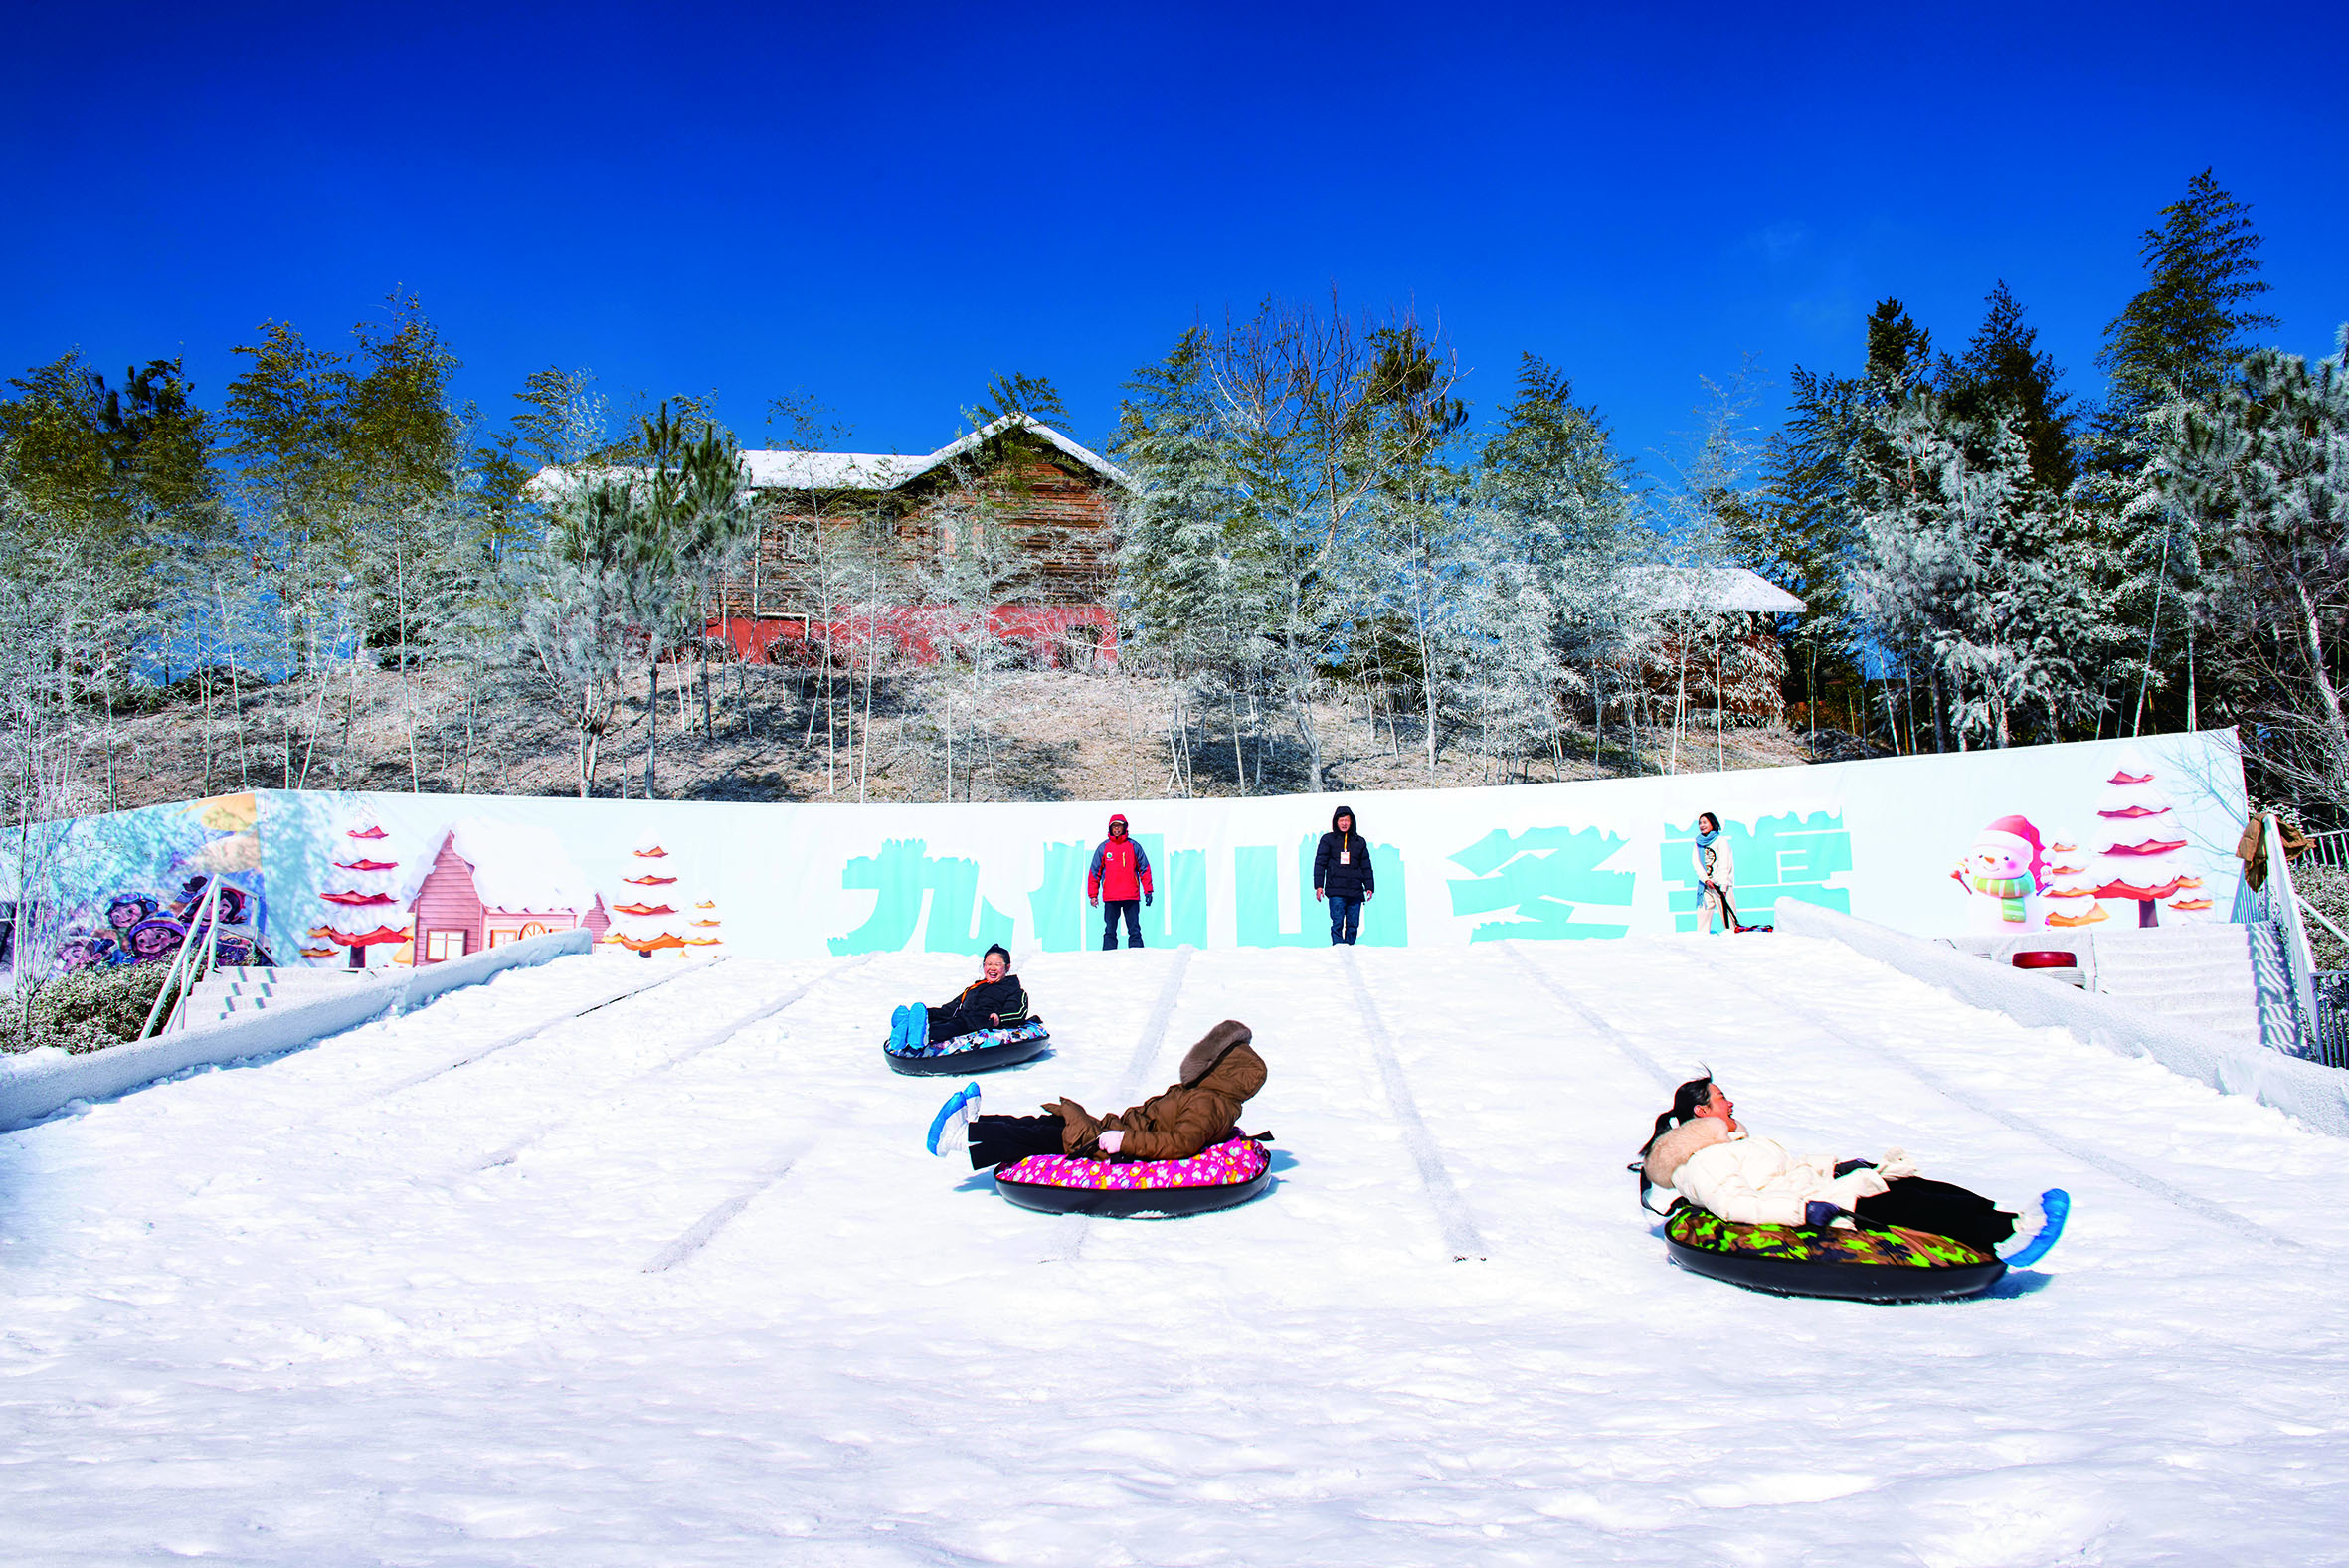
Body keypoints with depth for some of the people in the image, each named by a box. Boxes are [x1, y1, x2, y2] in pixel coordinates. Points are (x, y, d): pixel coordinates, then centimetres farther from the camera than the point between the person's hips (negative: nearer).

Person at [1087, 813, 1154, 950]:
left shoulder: (1134, 846, 6)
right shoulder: (1103, 848, 7)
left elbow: (1144, 869, 9)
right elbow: (1094, 872, 9)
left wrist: (1147, 891, 3)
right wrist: (1093, 894, 4)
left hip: (1131, 897, 0)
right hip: (1110, 898, 0)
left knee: (1134, 931, 0)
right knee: (1110, 932, 3)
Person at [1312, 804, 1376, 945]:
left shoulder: (1359, 841, 16)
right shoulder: (1328, 839, 9)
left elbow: (1366, 866, 19)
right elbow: (1320, 863, 6)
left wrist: (1369, 887, 11)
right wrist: (1318, 885, -3)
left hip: (1355, 891, 3)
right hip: (1336, 891, -3)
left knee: (1353, 925, 2)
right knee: (1337, 923, -12)